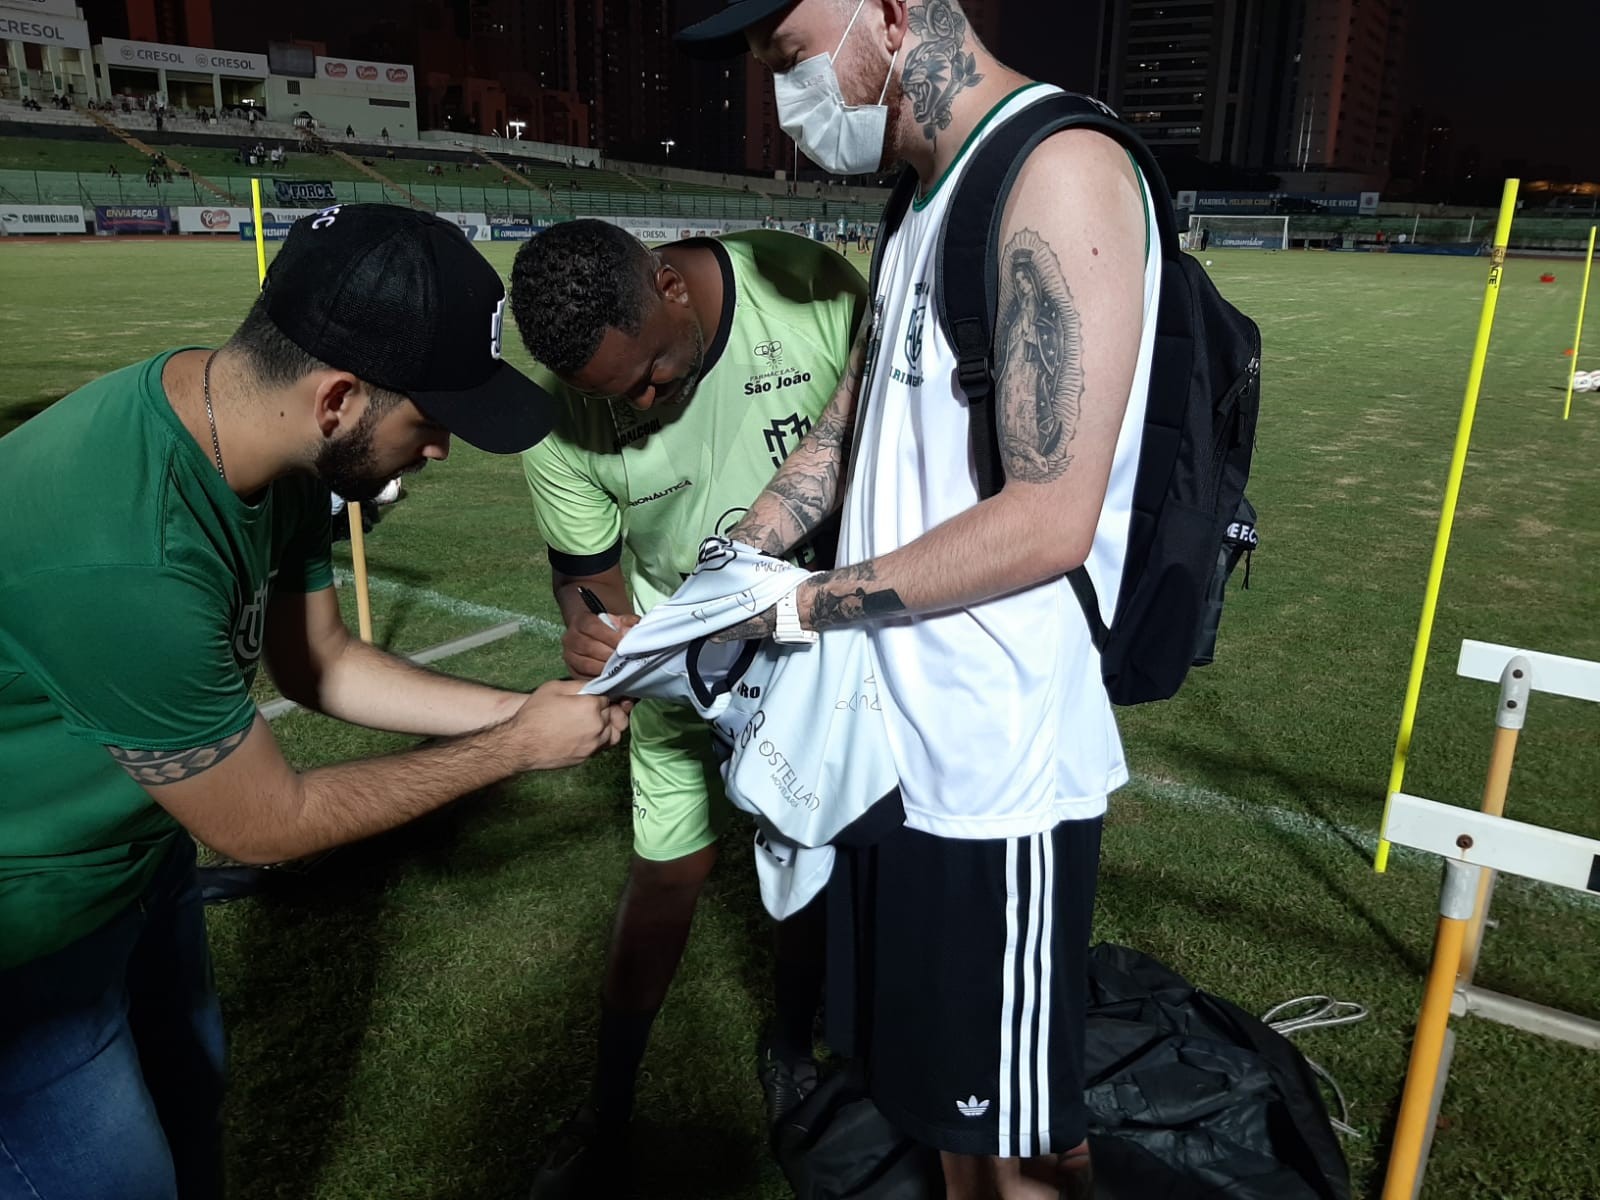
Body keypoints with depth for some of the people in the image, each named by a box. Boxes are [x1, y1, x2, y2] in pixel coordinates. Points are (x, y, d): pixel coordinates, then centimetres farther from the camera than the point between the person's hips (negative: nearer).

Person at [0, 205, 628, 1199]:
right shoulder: (124, 558, -39)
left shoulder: (266, 438, -13)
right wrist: (516, 748, -17)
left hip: (142, 843, 8)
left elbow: (317, 660, 2)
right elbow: (264, 826, -25)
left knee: (188, 1094, 24)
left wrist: (522, 707, -6)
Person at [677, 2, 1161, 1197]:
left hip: (1000, 770, -8)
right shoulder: (925, 200, 12)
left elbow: (1048, 522, -23)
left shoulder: (1059, 172, -17)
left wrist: (808, 605, -15)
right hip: (899, 741, 9)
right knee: (937, 1092, 25)